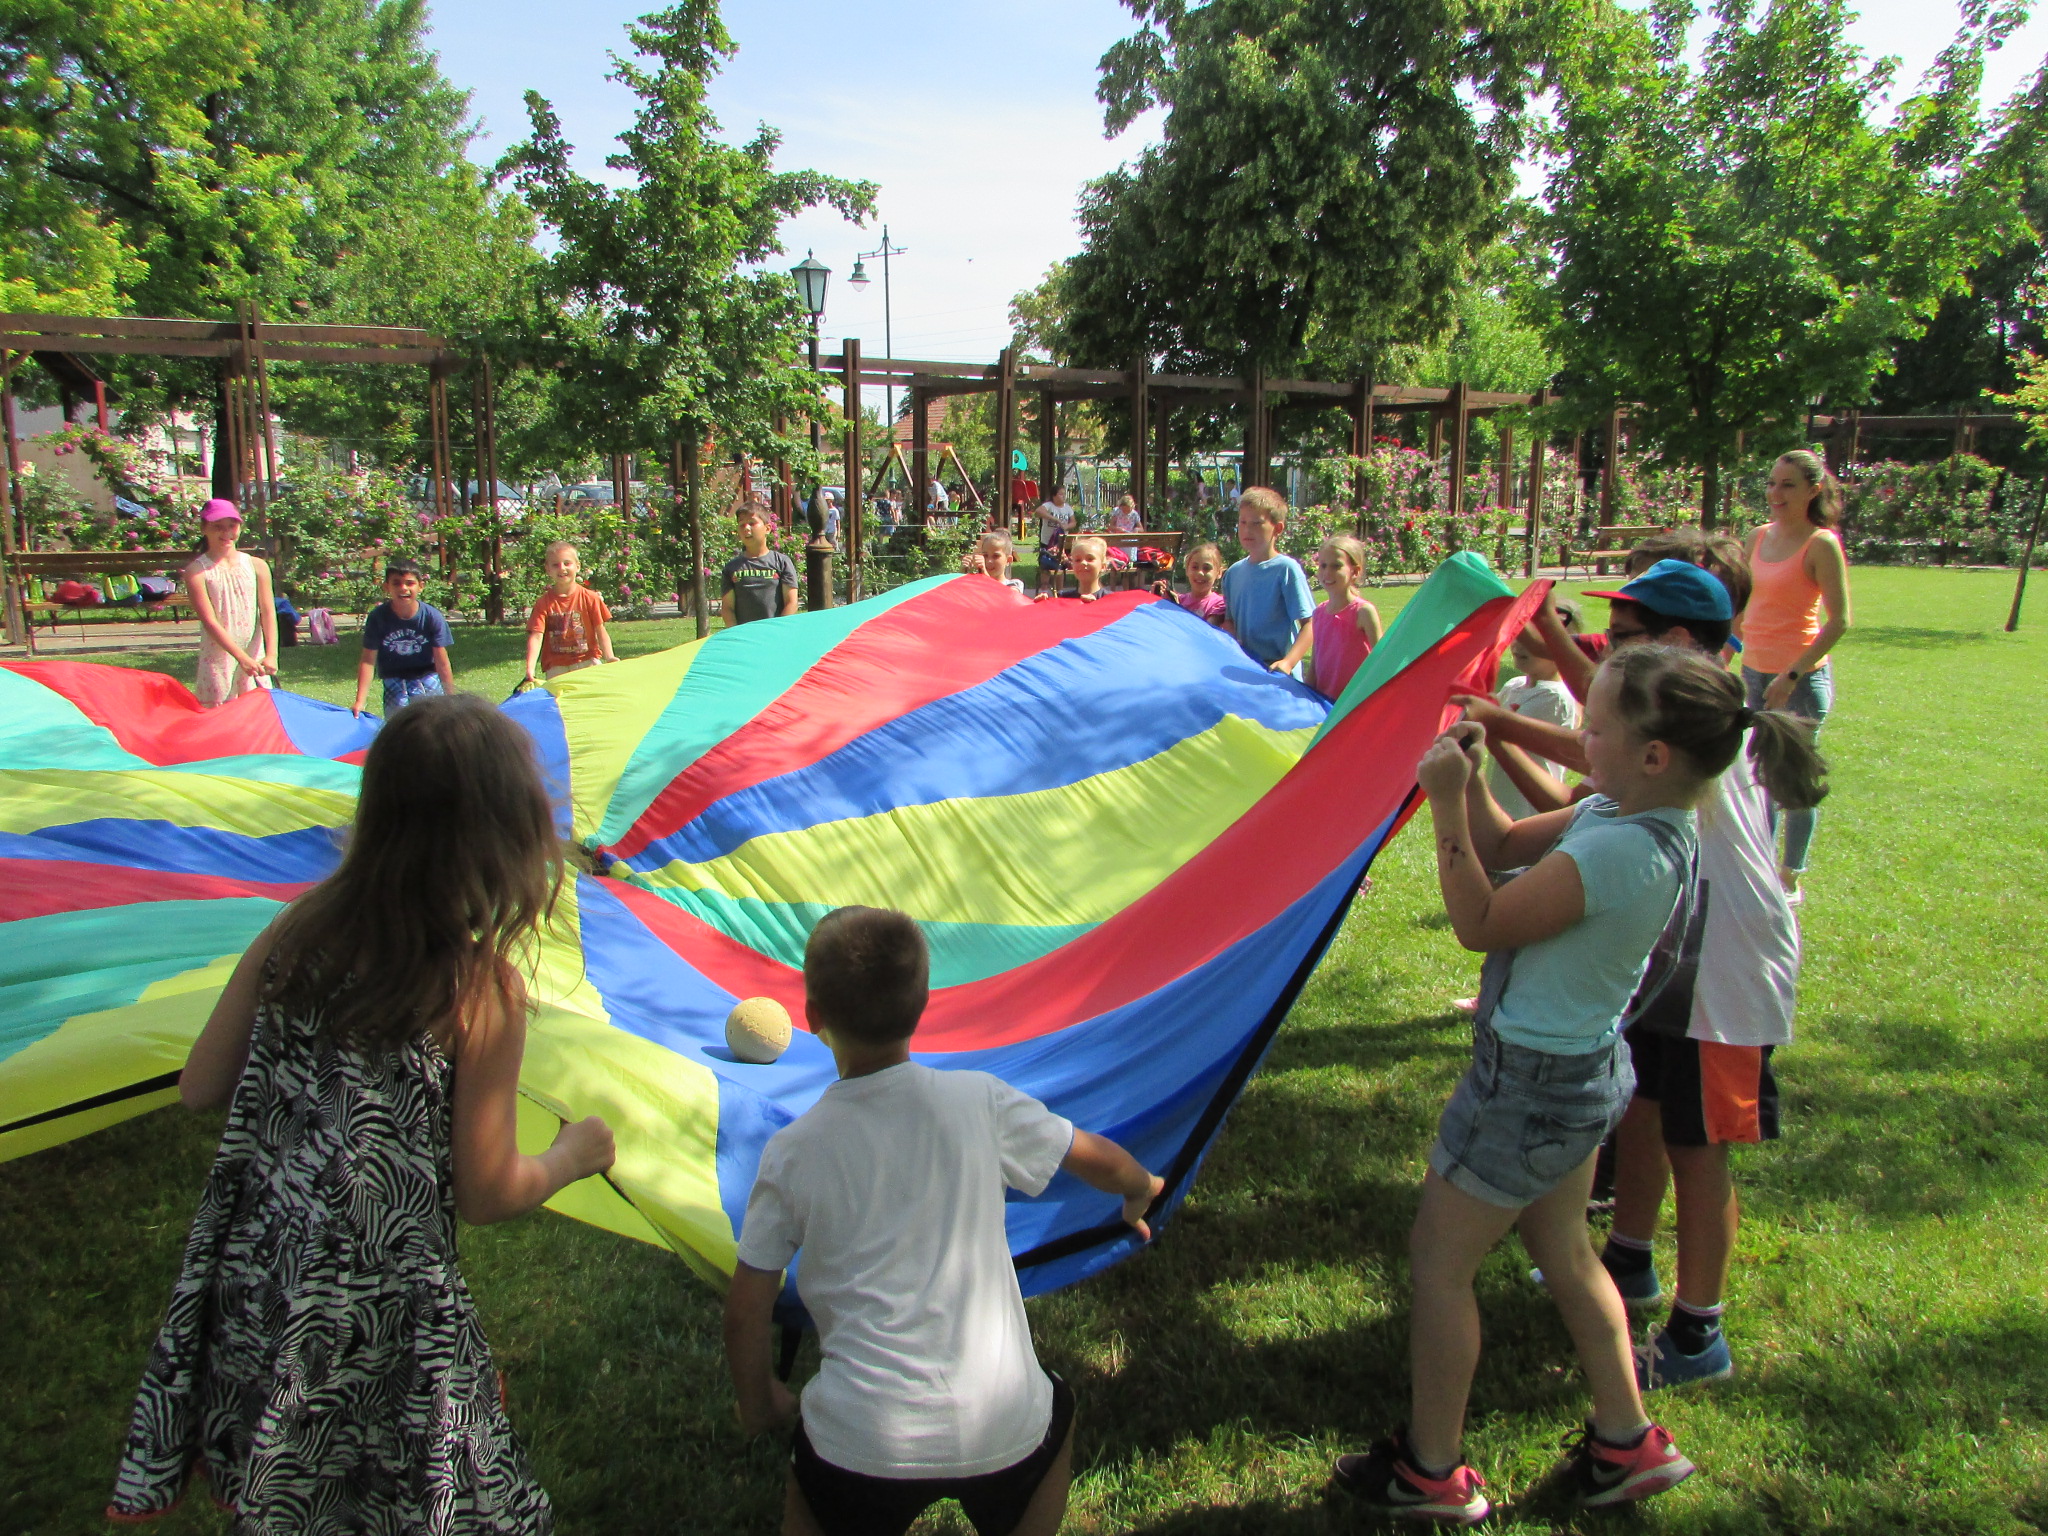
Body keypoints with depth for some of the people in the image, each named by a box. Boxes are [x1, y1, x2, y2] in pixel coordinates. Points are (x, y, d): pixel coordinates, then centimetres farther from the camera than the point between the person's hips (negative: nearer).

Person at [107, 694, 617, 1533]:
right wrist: (576, 1153, 5)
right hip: (374, 1321, -5)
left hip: (251, 1281, 5)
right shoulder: (483, 989, -20)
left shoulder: (297, 931, -7)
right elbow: (485, 1196, -13)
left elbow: (199, 1089, 3)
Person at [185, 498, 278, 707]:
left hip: (255, 659, 2)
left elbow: (268, 613, 1)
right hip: (217, 660, -2)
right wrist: (242, 658, -20)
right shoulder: (197, 571, -4)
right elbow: (210, 622, -11)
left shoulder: (257, 566, 6)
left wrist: (271, 654, -13)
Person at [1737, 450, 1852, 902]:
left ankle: (1791, 879, 15)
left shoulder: (1821, 544, -13)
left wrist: (1793, 675, -19)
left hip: (1801, 677, -7)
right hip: (1755, 672, 7)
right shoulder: (1759, 538, 6)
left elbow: (1839, 620, -16)